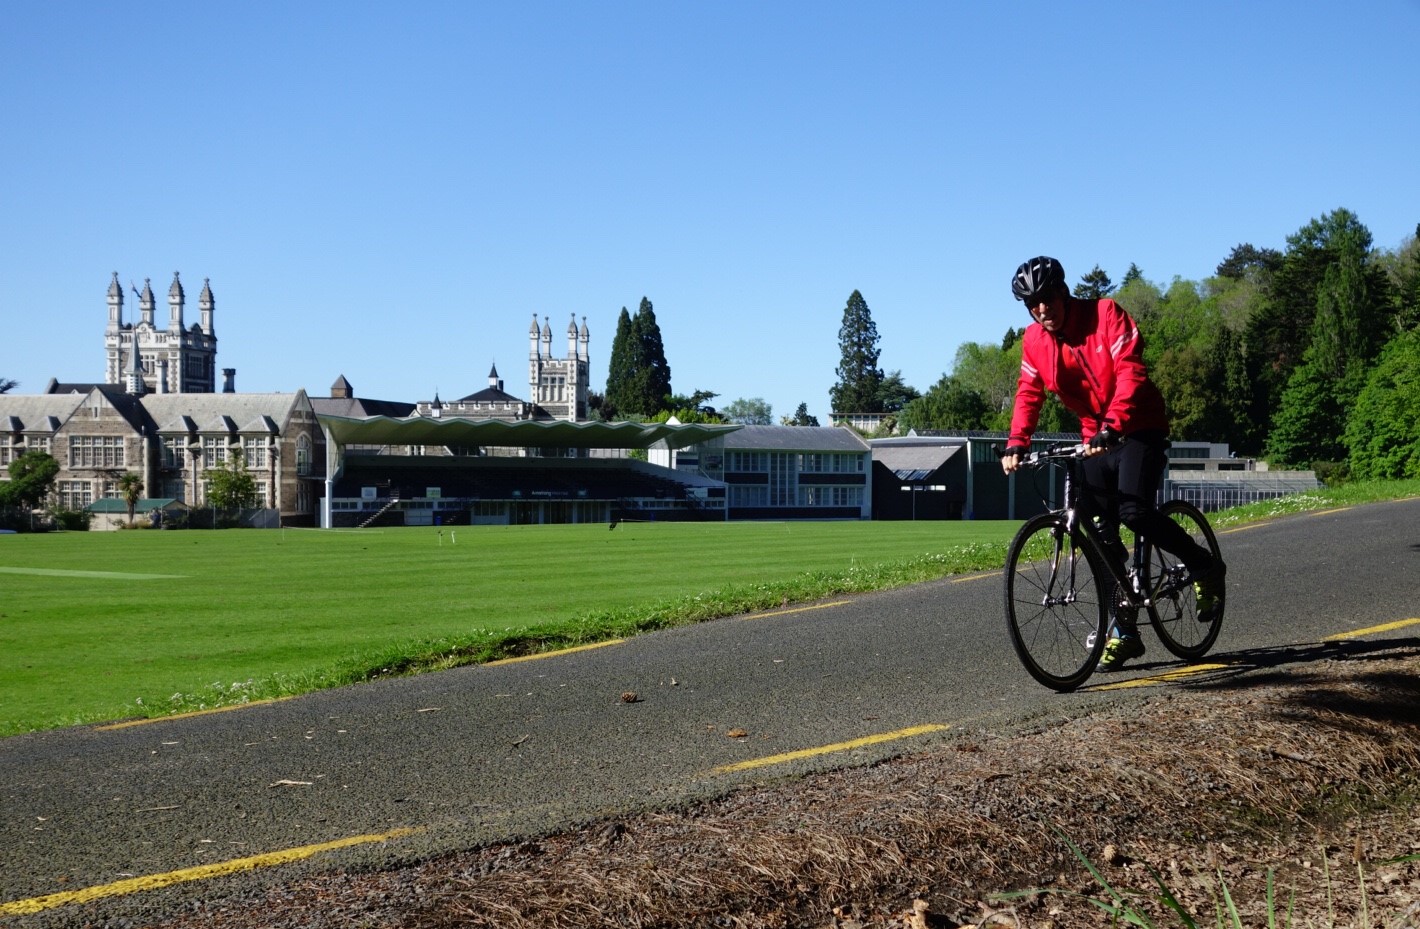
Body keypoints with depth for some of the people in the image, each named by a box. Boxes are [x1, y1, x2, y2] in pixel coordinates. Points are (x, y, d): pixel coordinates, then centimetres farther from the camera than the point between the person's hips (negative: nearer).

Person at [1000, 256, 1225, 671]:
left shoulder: (1106, 314, -17)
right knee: (1099, 532, 0)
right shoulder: (1034, 341, -2)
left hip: (1139, 427, -5)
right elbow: (1029, 393, -3)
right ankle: (1123, 631, 10)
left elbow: (1130, 373, -26)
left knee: (1134, 512, -24)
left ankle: (1205, 567, 2)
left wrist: (1111, 426, -39)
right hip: (1095, 436, 6)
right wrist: (1016, 443, -21)